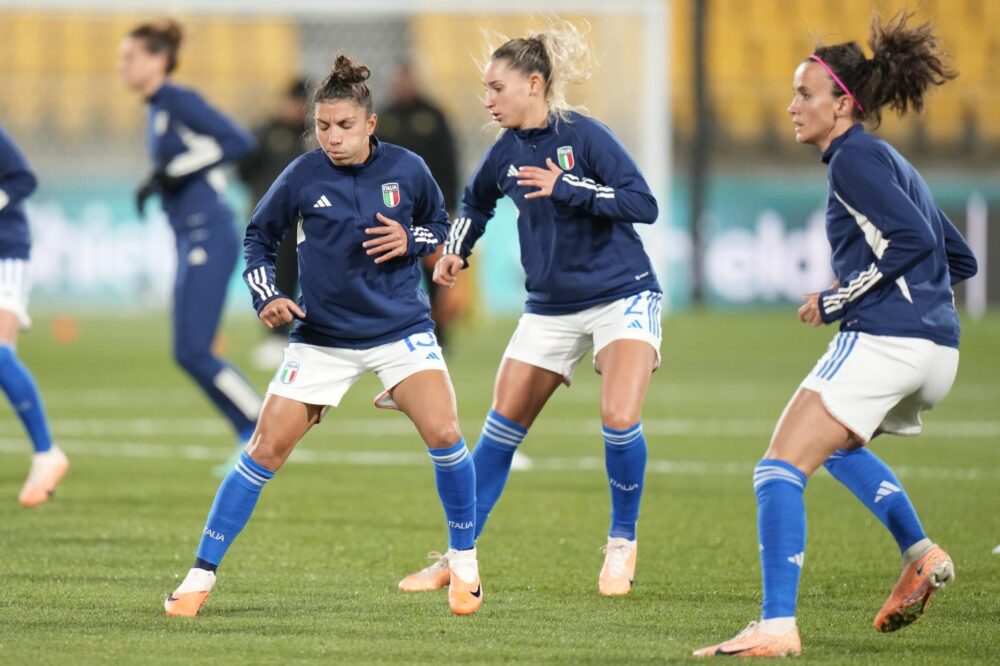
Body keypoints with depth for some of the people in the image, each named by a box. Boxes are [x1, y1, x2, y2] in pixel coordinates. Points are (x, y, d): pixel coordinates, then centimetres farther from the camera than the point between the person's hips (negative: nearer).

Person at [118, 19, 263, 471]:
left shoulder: (180, 101, -11)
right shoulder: (156, 109, 16)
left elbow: (240, 142, -19)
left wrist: (178, 168, -20)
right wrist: (157, 183, 11)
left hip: (209, 237, -10)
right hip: (191, 240, 10)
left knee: (193, 352, -12)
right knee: (190, 354, 8)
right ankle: (255, 438, 12)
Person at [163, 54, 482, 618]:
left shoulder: (406, 169, -5)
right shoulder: (303, 177, -8)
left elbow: (440, 222, 13)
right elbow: (258, 238, 7)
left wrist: (411, 241, -9)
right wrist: (267, 297, -8)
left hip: (401, 328, 0)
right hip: (322, 335, 0)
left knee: (444, 434, -18)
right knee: (268, 449, -5)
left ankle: (464, 561, 3)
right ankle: (202, 573, 4)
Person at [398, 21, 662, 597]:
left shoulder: (584, 136, -15)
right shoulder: (507, 152, 2)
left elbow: (644, 204, -22)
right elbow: (476, 202, 24)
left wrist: (567, 187, -28)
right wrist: (456, 252, 8)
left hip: (621, 296, -6)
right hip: (551, 307, 6)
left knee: (619, 420, -22)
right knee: (500, 432, 4)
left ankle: (623, 542, 1)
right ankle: (457, 558, 14)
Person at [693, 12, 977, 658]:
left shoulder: (855, 159, -6)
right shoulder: (889, 162, 22)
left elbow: (912, 239, -19)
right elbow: (959, 259, 24)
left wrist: (837, 299, -11)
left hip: (882, 339, -10)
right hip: (936, 351, 10)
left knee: (780, 469, -12)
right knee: (835, 440, 35)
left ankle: (777, 628, -21)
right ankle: (921, 555, 22)